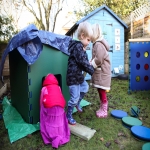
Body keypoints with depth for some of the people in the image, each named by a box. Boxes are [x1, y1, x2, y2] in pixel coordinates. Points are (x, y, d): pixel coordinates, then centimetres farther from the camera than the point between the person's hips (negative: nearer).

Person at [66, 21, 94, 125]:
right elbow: (83, 62, -24)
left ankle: (77, 103, 45)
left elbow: (85, 61, 16)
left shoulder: (81, 47, 13)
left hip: (79, 75, 10)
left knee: (85, 87, 28)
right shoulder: (78, 46, -19)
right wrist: (92, 71, -12)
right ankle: (69, 116, 18)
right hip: (73, 76, -10)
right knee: (75, 97, -1)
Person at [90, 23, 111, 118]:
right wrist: (90, 62, 1)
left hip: (102, 72, -10)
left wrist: (90, 65, -11)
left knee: (102, 92, 1)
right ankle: (102, 109, 30)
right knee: (100, 91, 16)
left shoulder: (98, 44, -17)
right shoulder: (97, 44, 15)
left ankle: (104, 111, 15)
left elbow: (98, 60, -25)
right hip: (99, 72, 10)